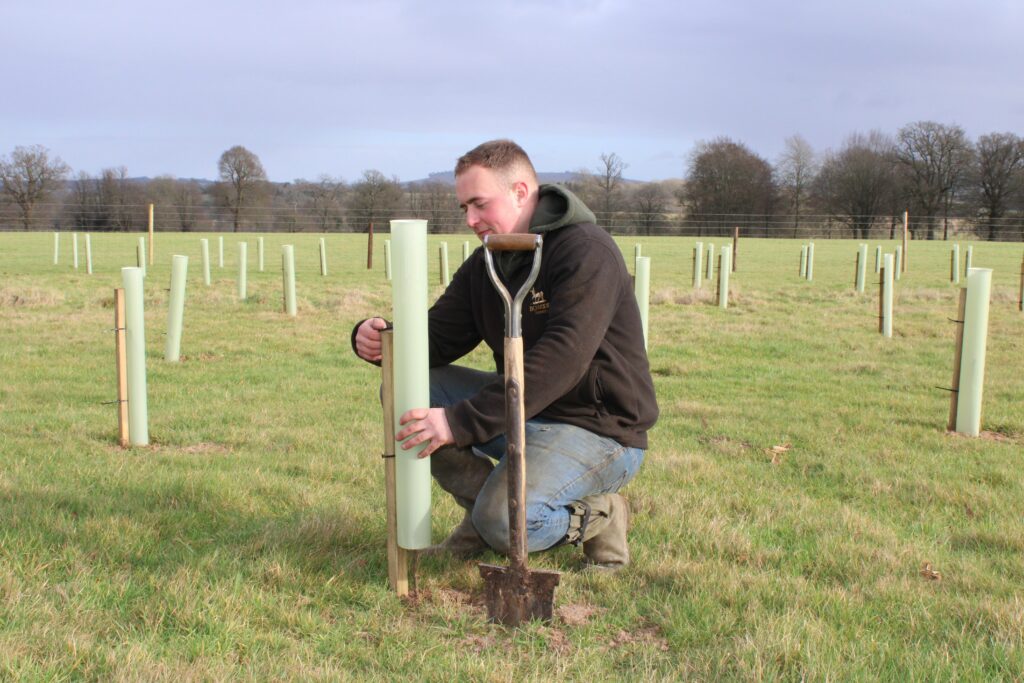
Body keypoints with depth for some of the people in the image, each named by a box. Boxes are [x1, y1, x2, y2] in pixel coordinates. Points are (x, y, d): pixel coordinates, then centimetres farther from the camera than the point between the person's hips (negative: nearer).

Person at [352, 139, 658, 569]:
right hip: (525, 411, 8)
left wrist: (461, 422, -36)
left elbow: (562, 359, -31)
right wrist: (383, 339, -19)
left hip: (599, 430, -8)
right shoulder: (484, 266, 8)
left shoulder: (585, 252, -19)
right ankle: (487, 506, 2)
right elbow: (439, 336, 5)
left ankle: (596, 517, 0)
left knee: (505, 523, -30)